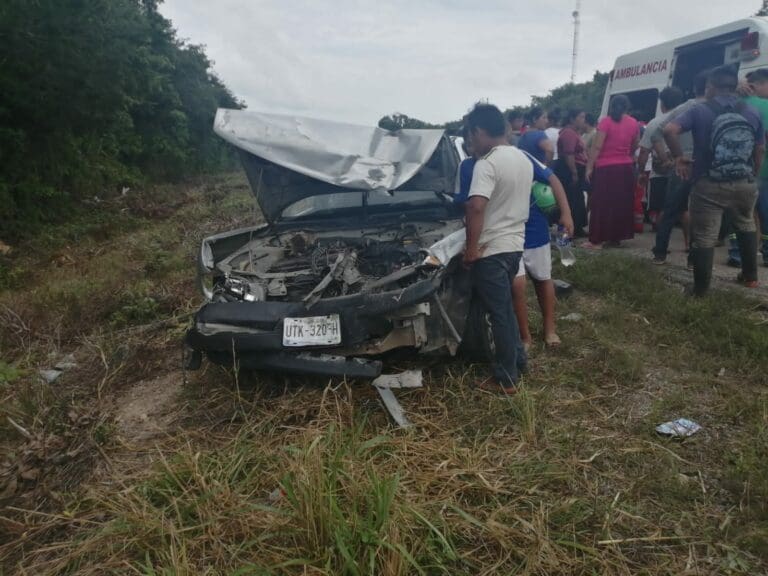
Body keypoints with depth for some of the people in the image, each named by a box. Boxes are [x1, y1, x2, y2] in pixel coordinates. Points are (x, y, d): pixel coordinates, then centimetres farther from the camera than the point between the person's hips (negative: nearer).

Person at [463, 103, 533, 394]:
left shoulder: (488, 163, -20)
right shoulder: (523, 159, 10)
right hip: (515, 243, 9)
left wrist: (472, 247, -23)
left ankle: (506, 379, 11)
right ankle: (518, 358, 34)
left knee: (499, 313, 1)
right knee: (505, 307, 23)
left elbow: (476, 207, -30)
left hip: (492, 249, -9)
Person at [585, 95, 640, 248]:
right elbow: (635, 146, 17)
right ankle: (616, 237, 18)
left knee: (602, 204, -1)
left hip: (606, 168, -5)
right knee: (622, 204, 13)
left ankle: (597, 240, -1)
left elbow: (597, 146, -13)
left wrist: (589, 167, -10)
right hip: (626, 168, 5)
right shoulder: (633, 123, 6)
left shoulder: (606, 122, -8)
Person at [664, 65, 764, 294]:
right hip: (744, 184, 4)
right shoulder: (752, 113, 8)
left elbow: (669, 130, -17)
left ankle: (701, 289, 4)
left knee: (704, 237, 2)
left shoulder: (700, 111, -3)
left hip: (709, 185, -4)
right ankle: (750, 277, 36)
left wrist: (678, 158, -5)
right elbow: (760, 150, 11)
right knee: (746, 227, 27)